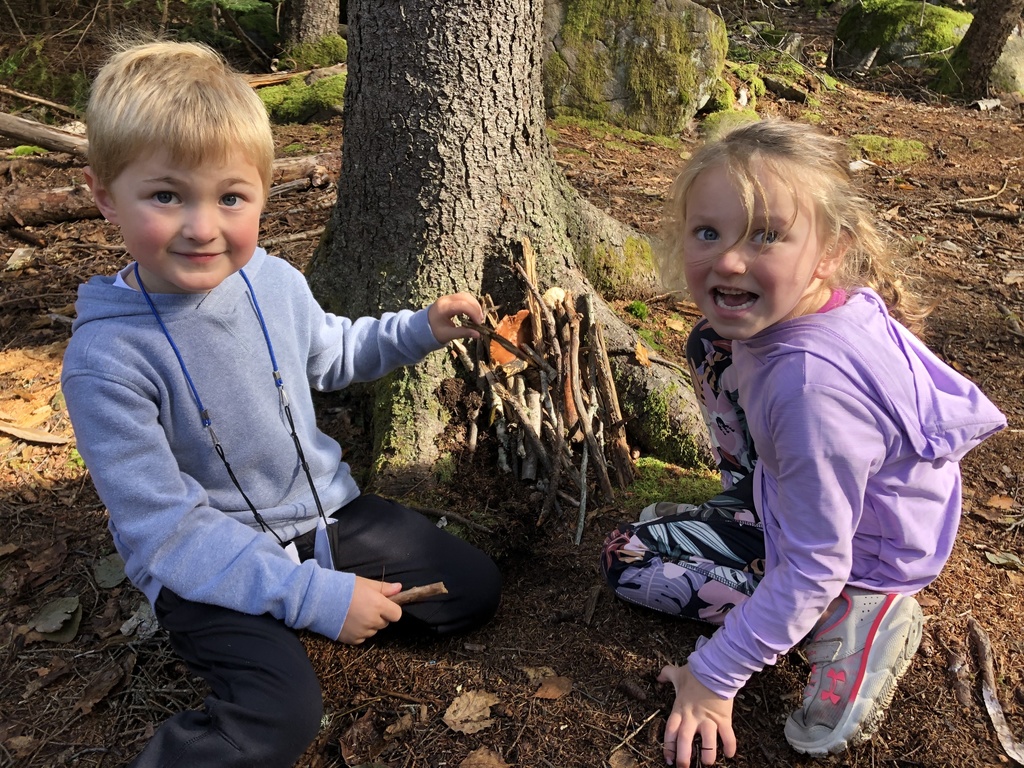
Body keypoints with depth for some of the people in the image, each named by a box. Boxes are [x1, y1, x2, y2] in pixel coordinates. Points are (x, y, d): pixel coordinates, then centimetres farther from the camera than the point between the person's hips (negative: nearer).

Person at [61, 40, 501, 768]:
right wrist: (315, 596, -25)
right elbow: (163, 530, -23)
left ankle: (287, 620, 15)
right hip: (207, 561, -6)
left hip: (325, 511, 7)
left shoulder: (274, 280, -7)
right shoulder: (107, 357, -25)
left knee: (475, 589, 8)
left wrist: (419, 328, 1)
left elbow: (331, 353, 17)